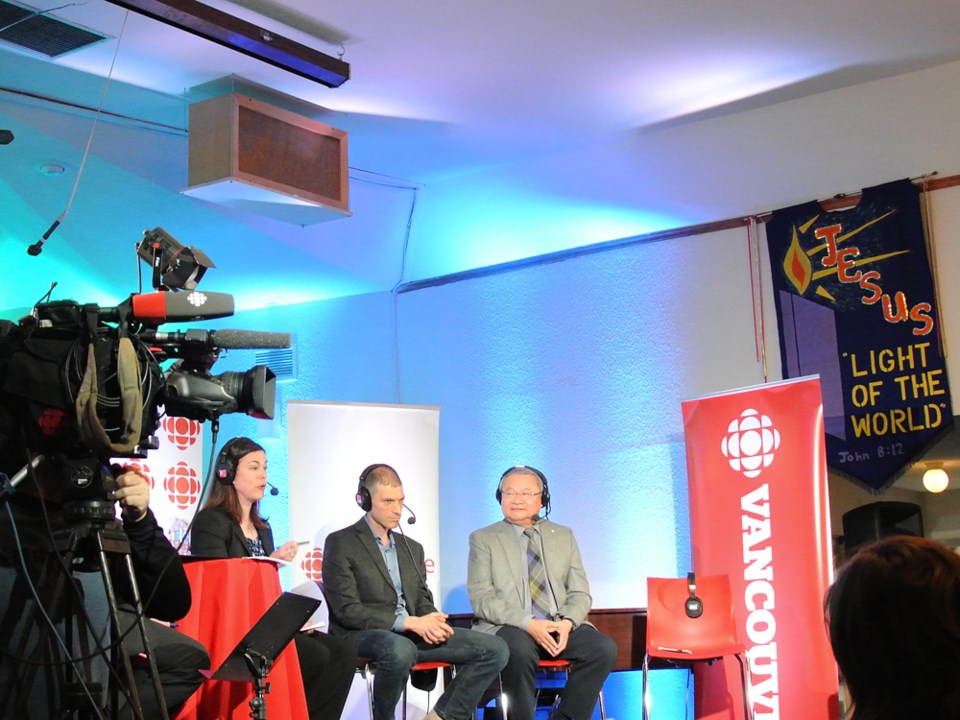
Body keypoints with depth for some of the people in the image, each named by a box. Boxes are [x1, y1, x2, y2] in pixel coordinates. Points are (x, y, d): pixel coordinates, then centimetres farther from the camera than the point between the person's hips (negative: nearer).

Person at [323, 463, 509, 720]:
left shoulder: (412, 548, 21)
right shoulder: (340, 544, -1)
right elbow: (347, 610, -10)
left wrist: (433, 622, -6)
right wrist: (409, 622, -18)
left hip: (412, 634, 6)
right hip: (362, 636, -6)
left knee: (494, 649, -10)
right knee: (400, 649, -41)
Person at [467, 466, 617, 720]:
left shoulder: (563, 536, 17)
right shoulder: (483, 539, 6)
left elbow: (580, 593, 12)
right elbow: (481, 598, -4)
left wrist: (567, 622, -11)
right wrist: (528, 623, -19)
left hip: (560, 626, 4)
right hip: (508, 628, -4)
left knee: (604, 649, -24)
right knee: (520, 650, -37)